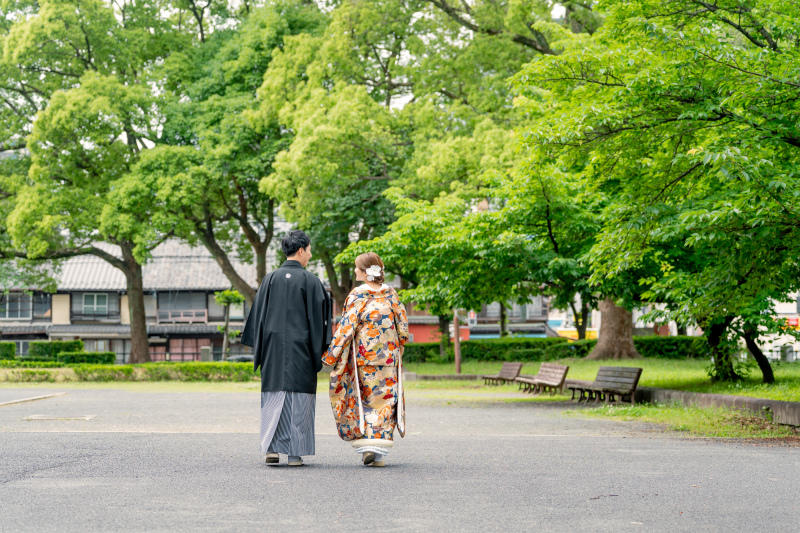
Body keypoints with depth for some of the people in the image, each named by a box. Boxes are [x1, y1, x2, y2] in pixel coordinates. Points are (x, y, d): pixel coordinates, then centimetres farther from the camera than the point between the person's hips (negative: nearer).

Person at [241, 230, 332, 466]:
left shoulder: (270, 279, 3)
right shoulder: (310, 281, -4)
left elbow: (259, 314, 5)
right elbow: (318, 317, -4)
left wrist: (258, 349, 12)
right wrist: (319, 352, 2)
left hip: (274, 348, 2)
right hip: (301, 349, -2)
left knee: (274, 397, 7)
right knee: (299, 398, 3)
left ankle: (272, 448, -2)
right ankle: (295, 453, 3)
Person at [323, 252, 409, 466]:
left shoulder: (357, 296, -8)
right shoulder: (391, 294, 2)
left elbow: (347, 328, -12)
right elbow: (403, 327, 6)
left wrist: (331, 355, -7)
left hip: (362, 357, -3)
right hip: (388, 358, 3)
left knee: (362, 400, 9)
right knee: (383, 399, 5)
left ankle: (365, 445, 2)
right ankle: (379, 452, 1)